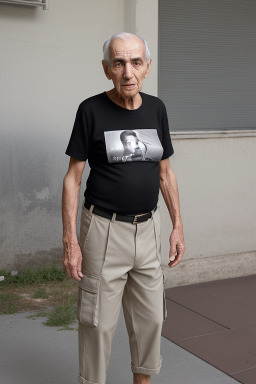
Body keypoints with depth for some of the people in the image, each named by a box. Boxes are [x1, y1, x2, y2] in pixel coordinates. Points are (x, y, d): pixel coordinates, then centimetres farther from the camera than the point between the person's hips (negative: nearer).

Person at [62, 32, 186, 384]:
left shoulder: (156, 108, 4)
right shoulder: (92, 110, -8)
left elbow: (165, 172, 12)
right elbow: (73, 177, -6)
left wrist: (178, 225, 8)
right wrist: (70, 240, -12)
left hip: (147, 227, 5)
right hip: (104, 229, -4)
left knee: (150, 318, 14)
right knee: (99, 322, 3)